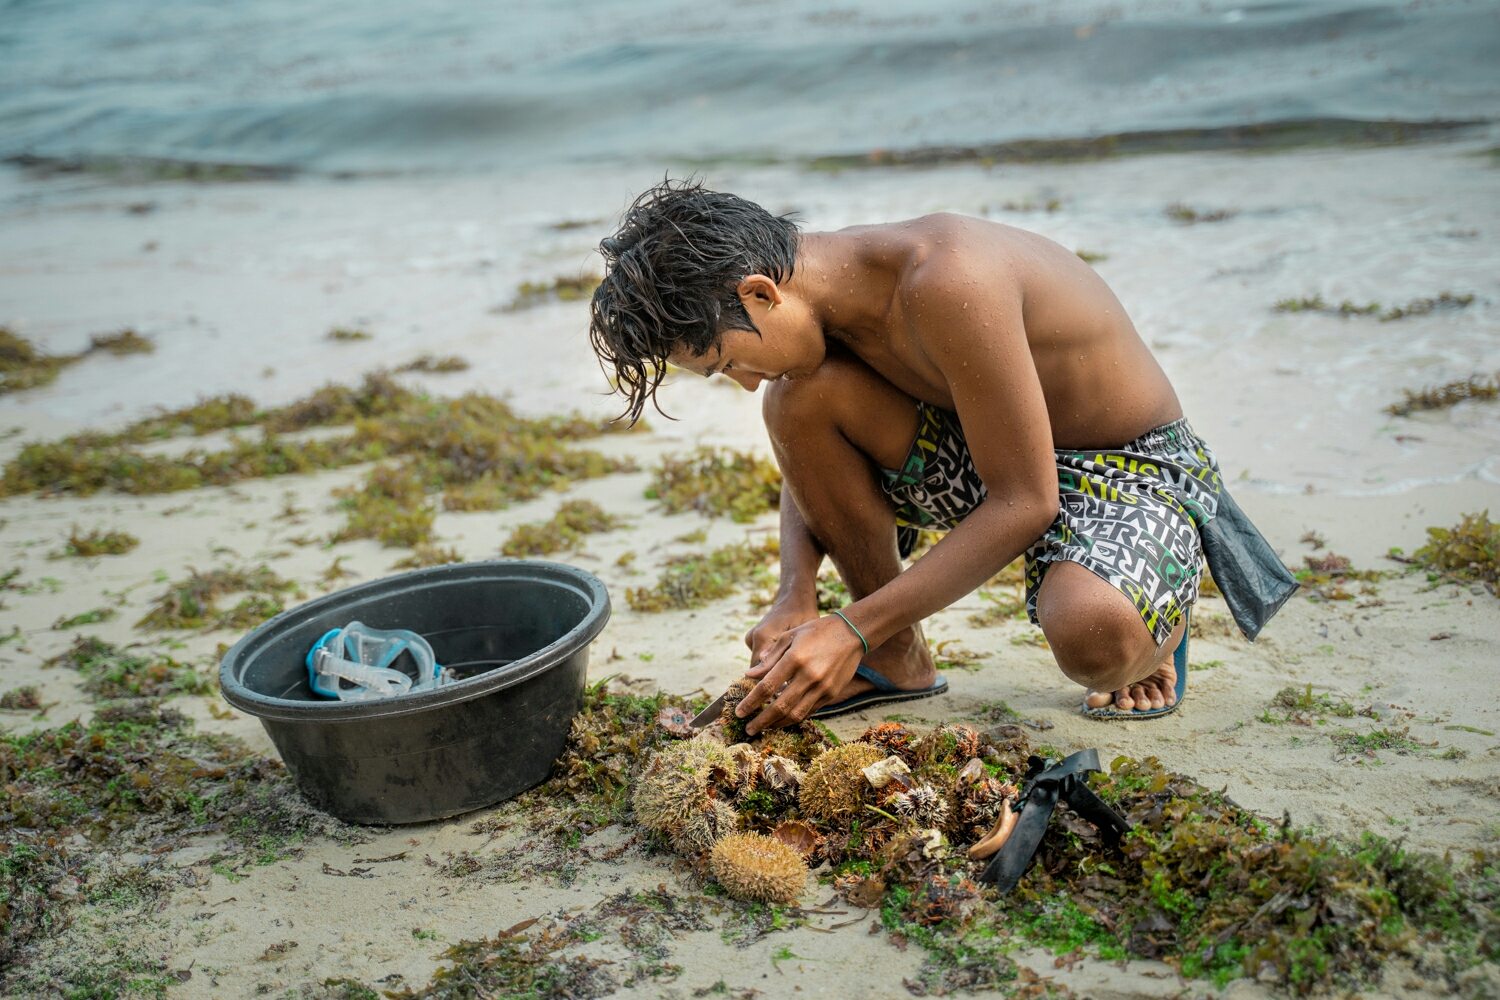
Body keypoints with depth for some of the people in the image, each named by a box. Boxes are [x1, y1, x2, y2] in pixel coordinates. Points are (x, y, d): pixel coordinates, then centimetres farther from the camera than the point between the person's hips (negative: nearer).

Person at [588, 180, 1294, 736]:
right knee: (802, 397, -16)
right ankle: (897, 662, 2)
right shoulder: (816, 286, -8)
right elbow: (810, 465, 7)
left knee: (1092, 634, -40)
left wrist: (855, 627, -29)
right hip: (986, 460, 7)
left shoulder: (944, 281, -33)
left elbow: (1025, 502, -29)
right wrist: (795, 596, -13)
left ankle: (1153, 632, 2)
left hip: (1141, 470, -7)